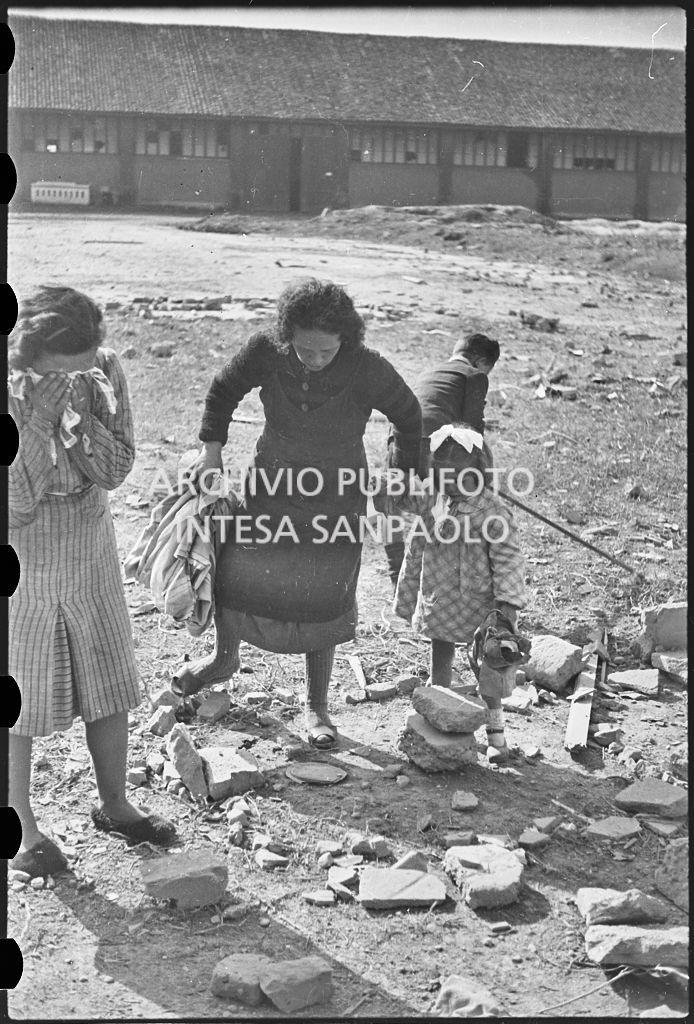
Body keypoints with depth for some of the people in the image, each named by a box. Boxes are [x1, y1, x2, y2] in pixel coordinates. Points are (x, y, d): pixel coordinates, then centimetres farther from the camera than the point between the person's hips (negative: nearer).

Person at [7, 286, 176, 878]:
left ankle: (114, 805, 36)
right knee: (19, 702, 8)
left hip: (91, 553, 4)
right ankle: (22, 828, 28)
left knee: (110, 688, 15)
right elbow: (18, 502, -25)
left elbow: (115, 470, -12)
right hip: (22, 565, -4)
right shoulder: (11, 390, -22)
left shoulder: (103, 369, -10)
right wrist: (41, 414, -31)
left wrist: (77, 412, -25)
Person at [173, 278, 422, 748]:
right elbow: (224, 391, 4)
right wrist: (212, 450, 3)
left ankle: (317, 707, 17)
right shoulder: (266, 351, -16)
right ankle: (225, 658, 37)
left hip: (337, 497, -2)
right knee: (237, 574, 5)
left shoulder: (369, 369, -21)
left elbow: (408, 415, -4)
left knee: (323, 600, 0)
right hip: (271, 485, 2)